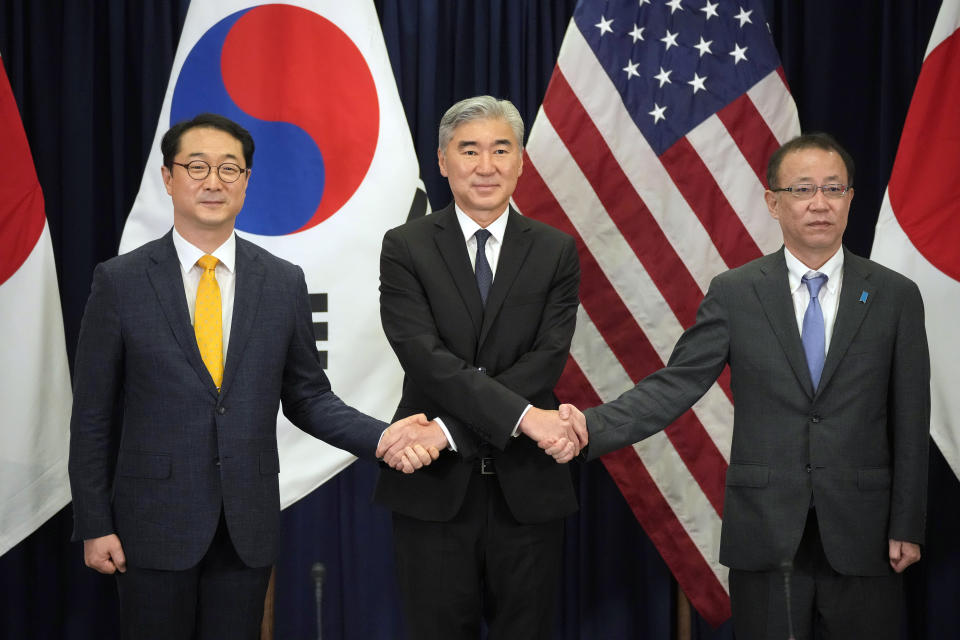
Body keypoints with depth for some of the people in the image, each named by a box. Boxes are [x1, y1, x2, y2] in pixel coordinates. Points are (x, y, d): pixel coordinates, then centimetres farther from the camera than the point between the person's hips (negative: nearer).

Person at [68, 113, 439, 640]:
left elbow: (307, 398, 8)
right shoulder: (119, 281, -3)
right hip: (154, 523, -2)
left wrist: (380, 438, -9)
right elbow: (92, 413, -1)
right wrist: (94, 525, -4)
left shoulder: (284, 283, 4)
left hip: (249, 526, 2)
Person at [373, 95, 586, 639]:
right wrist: (522, 416, -23)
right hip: (434, 488, -1)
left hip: (527, 487, 1)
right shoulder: (406, 248, 1)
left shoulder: (557, 252, 5)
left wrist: (448, 430, -17)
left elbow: (546, 360, -7)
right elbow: (426, 357, -12)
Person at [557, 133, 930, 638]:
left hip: (861, 536, 0)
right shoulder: (734, 293, 1)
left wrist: (907, 528, 0)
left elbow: (909, 422, 3)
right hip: (764, 534, 0)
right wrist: (591, 427, -21)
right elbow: (675, 386, -5)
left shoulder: (896, 296, 2)